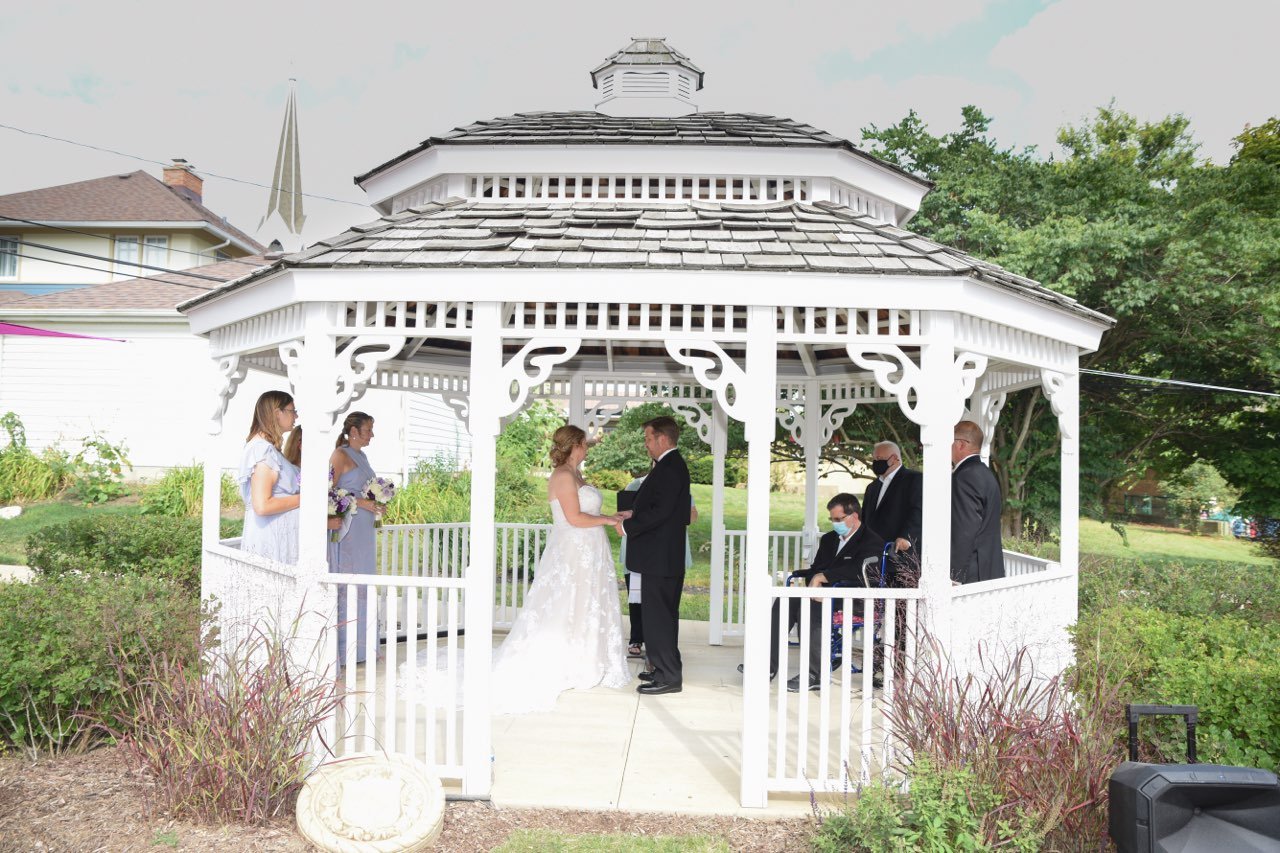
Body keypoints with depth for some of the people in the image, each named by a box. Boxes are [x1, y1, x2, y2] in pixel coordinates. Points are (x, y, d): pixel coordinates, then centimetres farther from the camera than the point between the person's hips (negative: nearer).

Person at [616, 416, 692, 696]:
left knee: (657, 616, -5)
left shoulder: (668, 468, -17)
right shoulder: (674, 465, 15)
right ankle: (668, 670, 27)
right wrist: (634, 515, 12)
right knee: (665, 615, 17)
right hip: (668, 557, 11)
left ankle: (668, 677, 1)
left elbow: (661, 512, -24)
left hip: (659, 557, -11)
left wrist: (629, 527, -14)